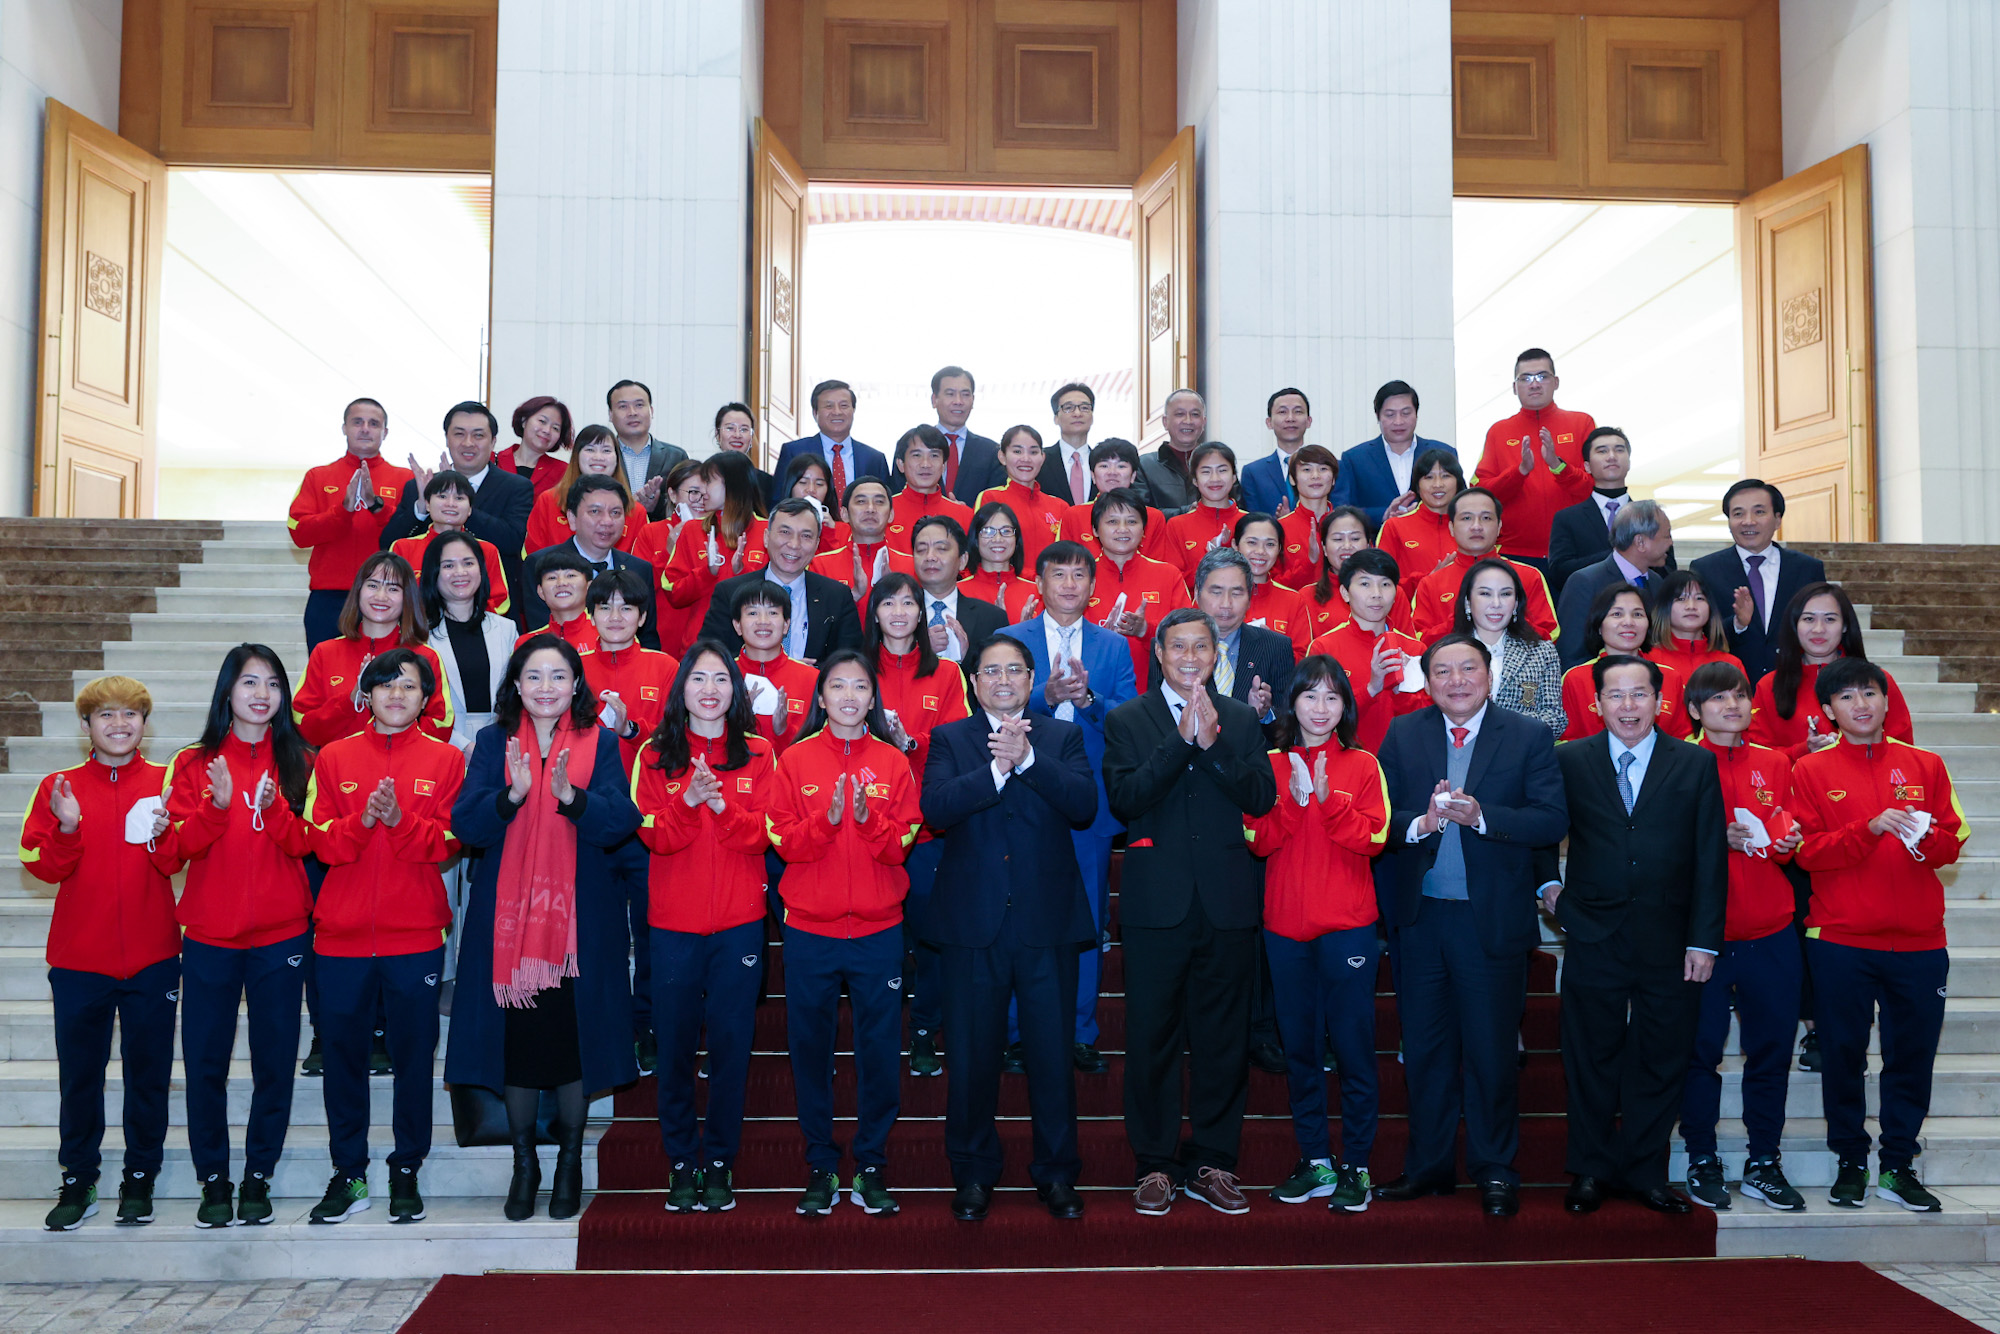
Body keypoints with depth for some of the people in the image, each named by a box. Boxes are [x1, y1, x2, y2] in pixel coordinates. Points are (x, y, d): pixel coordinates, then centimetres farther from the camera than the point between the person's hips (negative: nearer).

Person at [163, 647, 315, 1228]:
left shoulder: (298, 762, 5)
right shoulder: (194, 763, 5)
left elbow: (306, 843, -2)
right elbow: (180, 844, -4)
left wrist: (274, 808, -20)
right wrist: (218, 804, -20)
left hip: (281, 936, 0)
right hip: (210, 935, 0)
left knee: (275, 1061, 4)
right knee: (205, 1062, 3)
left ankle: (258, 1176, 16)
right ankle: (213, 1179, 17)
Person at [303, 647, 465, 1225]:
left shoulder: (445, 760, 4)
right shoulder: (334, 757, 7)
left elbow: (446, 842, -5)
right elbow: (322, 841, 0)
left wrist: (400, 819, -21)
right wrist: (363, 819, -19)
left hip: (416, 937, -1)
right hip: (342, 934, 1)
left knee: (413, 1056, 5)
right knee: (342, 1054, 7)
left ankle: (406, 1171, 18)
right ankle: (348, 1173, 20)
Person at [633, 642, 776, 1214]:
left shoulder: (757, 754, 5)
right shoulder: (654, 755, 5)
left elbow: (762, 834, -3)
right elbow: (654, 836, -5)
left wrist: (721, 805, -19)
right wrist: (688, 802, -21)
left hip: (739, 922, 0)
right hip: (674, 923, 0)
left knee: (730, 1043, 3)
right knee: (675, 1045, 5)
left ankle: (720, 1161, 15)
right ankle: (680, 1161, 18)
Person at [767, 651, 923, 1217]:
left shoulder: (893, 763, 4)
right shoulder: (795, 760, 3)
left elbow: (901, 845, -2)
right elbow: (784, 841, -4)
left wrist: (866, 816, -19)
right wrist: (827, 817, -20)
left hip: (878, 929, 0)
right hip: (809, 929, 0)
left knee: (879, 1049, 4)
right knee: (810, 1048, 6)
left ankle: (871, 1164, 18)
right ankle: (820, 1165, 20)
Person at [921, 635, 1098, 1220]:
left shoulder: (1063, 737, 8)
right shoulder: (949, 739, 6)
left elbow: (1085, 806, -10)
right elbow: (935, 808, -12)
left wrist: (1028, 758, -18)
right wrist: (998, 767, -20)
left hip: (1048, 923, 0)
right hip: (973, 924, 0)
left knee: (1052, 1052, 6)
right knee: (973, 1055, 9)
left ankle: (1057, 1172, 23)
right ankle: (974, 1173, 25)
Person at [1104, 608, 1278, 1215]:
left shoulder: (1241, 720, 10)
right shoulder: (1126, 721, 5)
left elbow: (1261, 799, -3)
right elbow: (1124, 799, -10)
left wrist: (1213, 741, -14)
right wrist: (1181, 740, -16)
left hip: (1227, 903, 2)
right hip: (1156, 904, -1)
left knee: (1222, 1039, 7)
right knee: (1152, 1039, 4)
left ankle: (1212, 1163, 20)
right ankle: (1156, 1164, 17)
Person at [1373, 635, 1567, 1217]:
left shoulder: (1528, 737, -1)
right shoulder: (1402, 734, 5)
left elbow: (1554, 820, -11)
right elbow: (1380, 818, -1)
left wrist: (1480, 815, -21)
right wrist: (1421, 823, -20)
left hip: (1493, 919, -2)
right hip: (1420, 915, 3)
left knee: (1492, 1052, 6)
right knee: (1424, 1049, 12)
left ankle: (1495, 1171, 20)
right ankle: (1428, 1167, 24)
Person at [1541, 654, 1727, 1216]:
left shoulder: (1696, 764, 3)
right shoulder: (1570, 761, 3)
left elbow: (1711, 858, 0)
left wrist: (1704, 939, -5)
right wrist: (1548, 882, 2)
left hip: (1669, 940, 0)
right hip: (1593, 938, 0)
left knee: (1662, 1061, 8)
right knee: (1591, 1059, 7)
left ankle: (1644, 1173, 23)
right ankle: (1591, 1171, 22)